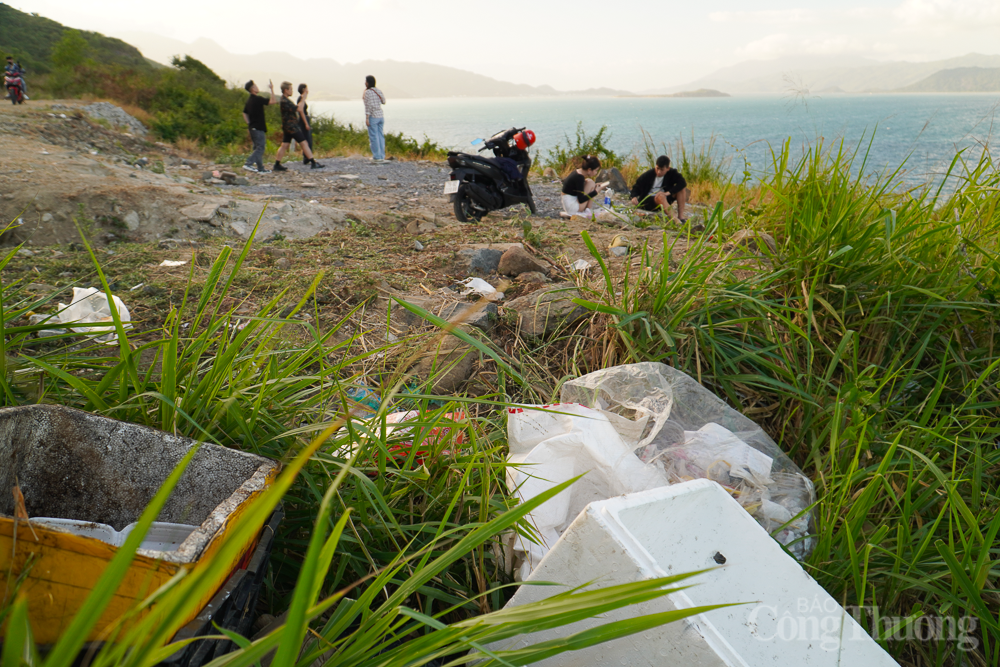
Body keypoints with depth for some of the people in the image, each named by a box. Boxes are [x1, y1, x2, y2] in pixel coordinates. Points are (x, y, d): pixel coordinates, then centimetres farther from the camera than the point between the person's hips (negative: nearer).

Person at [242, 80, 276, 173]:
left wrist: (249, 123, 20)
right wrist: (272, 89, -12)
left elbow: (244, 113, 20)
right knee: (260, 148, -8)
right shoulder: (258, 99, -15)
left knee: (257, 147, 12)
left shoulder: (249, 100, 13)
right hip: (258, 128, -9)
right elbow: (273, 101, -20)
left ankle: (260, 168, 14)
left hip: (252, 127, 9)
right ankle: (248, 164, -17)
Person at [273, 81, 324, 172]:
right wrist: (303, 98, -15)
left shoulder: (285, 99, 16)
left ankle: (277, 165, 11)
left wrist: (303, 98, 15)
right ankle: (313, 163, -8)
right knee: (304, 143, -8)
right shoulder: (284, 101, -18)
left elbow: (296, 108, 19)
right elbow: (298, 108, -22)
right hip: (291, 126, -10)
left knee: (284, 145, 10)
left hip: (287, 126, 10)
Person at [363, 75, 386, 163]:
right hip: (381, 116, 7)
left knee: (373, 137, -2)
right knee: (380, 136, 9)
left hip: (372, 117, -7)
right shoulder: (378, 91, 8)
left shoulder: (368, 92, -12)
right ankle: (382, 156, 12)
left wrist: (367, 118, -16)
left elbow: (369, 106, -17)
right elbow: (383, 101, 19)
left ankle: (377, 157, -1)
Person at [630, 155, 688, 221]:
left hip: (664, 199, 4)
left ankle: (680, 216, -20)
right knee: (661, 196, -37)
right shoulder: (648, 175, -10)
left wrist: (668, 192, -32)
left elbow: (682, 183, -18)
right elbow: (637, 187, -3)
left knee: (682, 188, -13)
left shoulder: (672, 173, -4)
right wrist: (634, 197, -26)